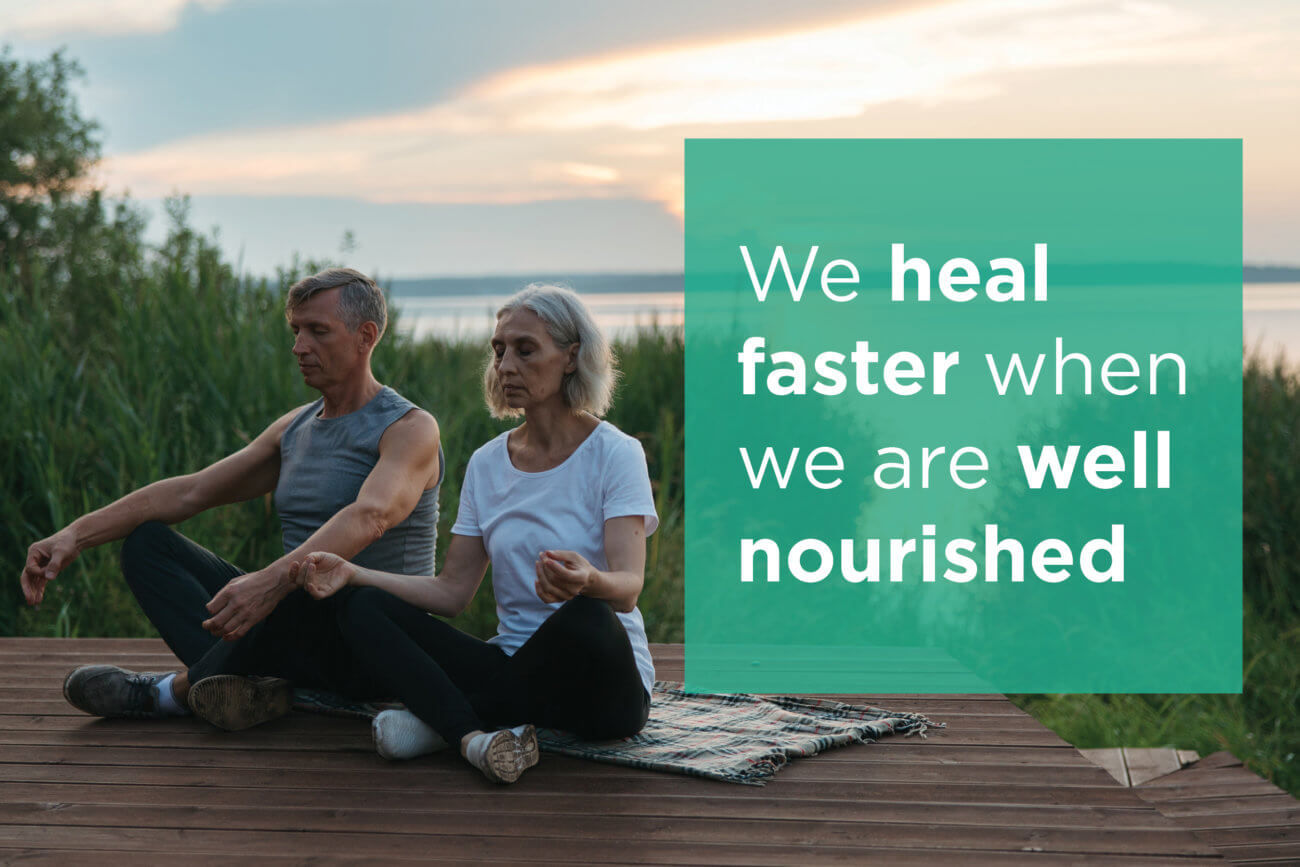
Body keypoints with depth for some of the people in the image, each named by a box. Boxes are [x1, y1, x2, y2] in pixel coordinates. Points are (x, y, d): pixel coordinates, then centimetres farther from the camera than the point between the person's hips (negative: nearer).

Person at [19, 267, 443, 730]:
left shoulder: (411, 428, -10)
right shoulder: (295, 428, 15)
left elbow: (370, 517, -30)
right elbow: (189, 491, 11)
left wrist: (272, 580, -47)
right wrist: (77, 534, -2)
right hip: (293, 620, 7)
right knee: (146, 541, -2)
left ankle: (178, 688, -15)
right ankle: (248, 686, -29)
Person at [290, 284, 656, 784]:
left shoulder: (614, 453, -7)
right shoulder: (487, 464, 10)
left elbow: (628, 587, -20)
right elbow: (452, 592, 5)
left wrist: (587, 581, -44)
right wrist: (352, 573, -9)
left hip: (601, 682, -5)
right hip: (515, 666, 5)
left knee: (585, 617, -39)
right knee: (364, 608, -10)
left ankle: (441, 720, -17)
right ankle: (474, 736, -34)